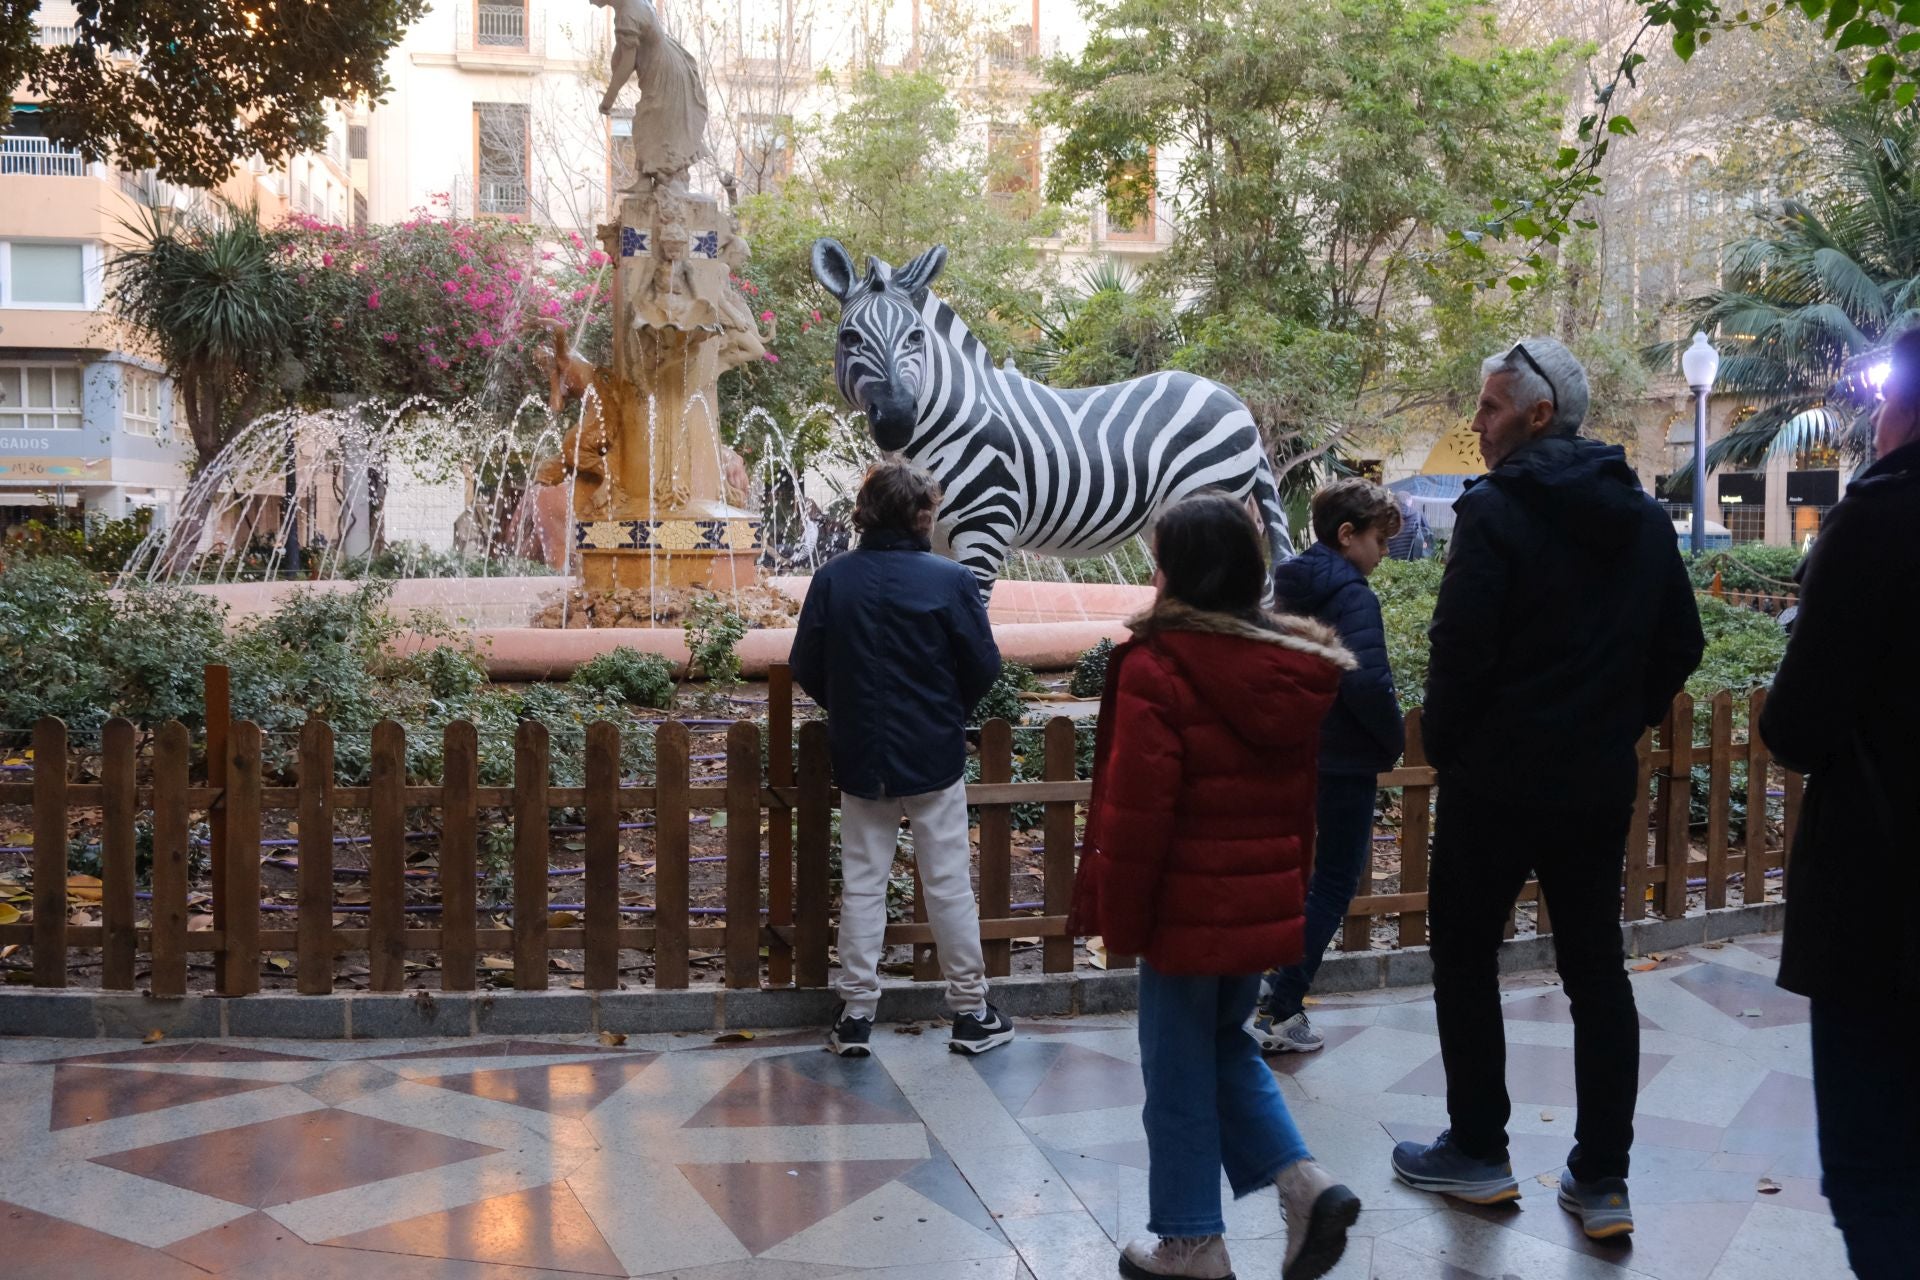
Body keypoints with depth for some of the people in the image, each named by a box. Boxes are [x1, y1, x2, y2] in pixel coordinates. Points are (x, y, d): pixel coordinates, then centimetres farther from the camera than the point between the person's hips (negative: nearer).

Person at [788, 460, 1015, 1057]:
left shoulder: (832, 579, -6)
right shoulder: (950, 579, -11)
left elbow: (805, 667, -3)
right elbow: (983, 666, -8)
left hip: (859, 756, 2)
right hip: (935, 755, -2)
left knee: (862, 884, 11)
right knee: (948, 883, 7)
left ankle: (856, 1014, 16)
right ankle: (971, 1012, 16)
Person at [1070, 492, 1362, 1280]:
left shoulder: (1158, 668, -18)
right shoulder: (1293, 668, 3)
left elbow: (1136, 812, -18)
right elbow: (1301, 797, 11)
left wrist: (1119, 918, -8)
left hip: (1187, 911, -7)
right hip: (1265, 906, 7)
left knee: (1179, 1072, 9)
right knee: (1225, 1044, 24)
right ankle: (1302, 1182, 10)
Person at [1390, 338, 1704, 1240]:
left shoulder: (1495, 510, -14)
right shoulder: (1643, 517, 7)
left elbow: (1460, 649, -18)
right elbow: (1680, 646, 10)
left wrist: (1444, 747, -3)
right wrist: (1619, 725, 16)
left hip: (1498, 777, -6)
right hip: (1601, 783, 6)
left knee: (1465, 958, 10)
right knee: (1596, 968, 11)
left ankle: (1478, 1153, 18)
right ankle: (1601, 1180, 15)